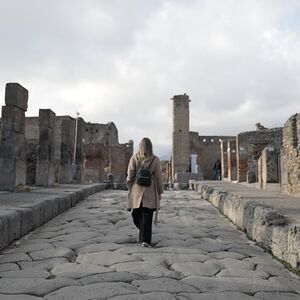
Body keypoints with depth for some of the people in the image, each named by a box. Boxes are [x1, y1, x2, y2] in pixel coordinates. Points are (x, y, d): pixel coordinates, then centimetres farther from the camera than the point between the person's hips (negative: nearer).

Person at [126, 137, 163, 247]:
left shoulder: (134, 158, -4)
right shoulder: (155, 160, -3)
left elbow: (130, 175, -3)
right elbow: (158, 177, 0)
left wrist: (129, 187, 13)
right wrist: (159, 192, 9)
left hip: (136, 190, 1)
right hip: (150, 191, 0)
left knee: (137, 214, 18)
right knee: (147, 216, 2)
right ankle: (145, 239, -3)